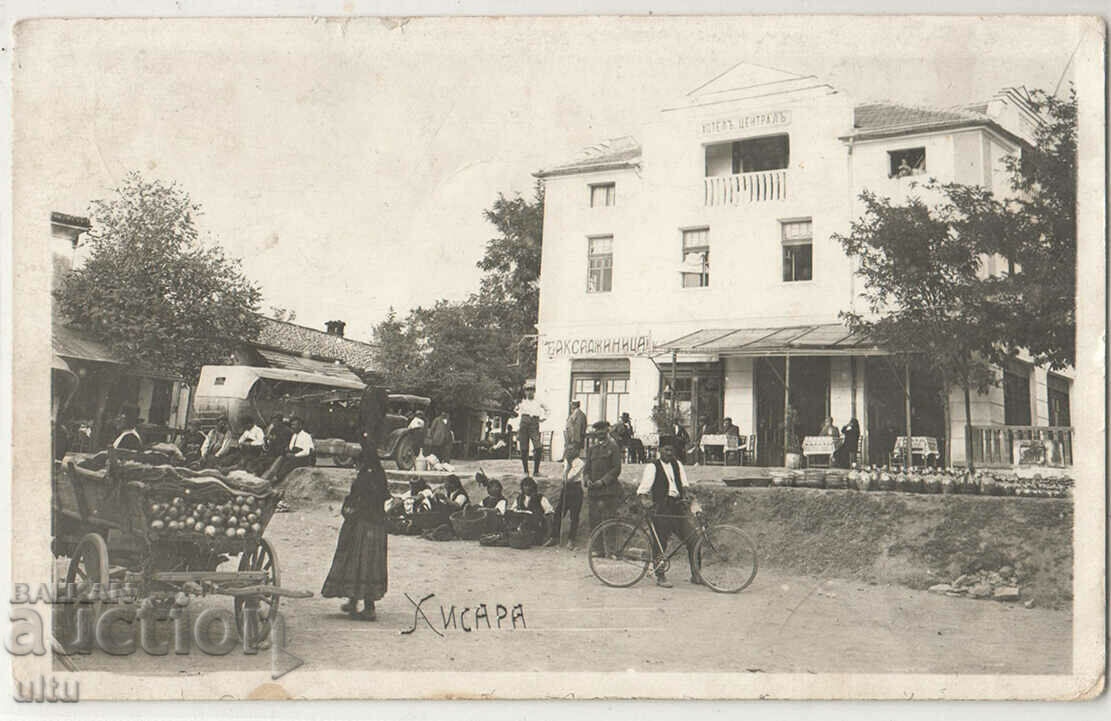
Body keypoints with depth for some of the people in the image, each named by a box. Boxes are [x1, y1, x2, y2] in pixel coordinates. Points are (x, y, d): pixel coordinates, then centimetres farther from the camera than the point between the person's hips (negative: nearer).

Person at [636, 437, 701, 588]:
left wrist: (685, 497, -2)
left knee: (693, 538, -4)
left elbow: (683, 484, 16)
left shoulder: (677, 465, 14)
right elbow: (643, 490, -5)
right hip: (661, 510, -4)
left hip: (678, 507, 4)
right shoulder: (652, 467, 0)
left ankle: (695, 574, 6)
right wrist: (644, 500, -23)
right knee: (660, 543, -2)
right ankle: (660, 576, 12)